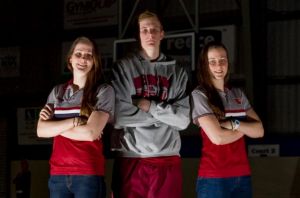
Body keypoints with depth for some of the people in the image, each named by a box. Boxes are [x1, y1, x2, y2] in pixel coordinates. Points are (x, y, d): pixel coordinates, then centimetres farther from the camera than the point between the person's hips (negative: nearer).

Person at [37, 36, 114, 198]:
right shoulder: (57, 92, 11)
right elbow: (41, 130, 0)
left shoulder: (103, 91, -2)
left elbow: (91, 133, -13)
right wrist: (75, 121, -11)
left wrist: (55, 126, -2)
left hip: (88, 174, -4)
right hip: (57, 174, 4)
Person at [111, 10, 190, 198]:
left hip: (167, 160, 2)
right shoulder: (123, 67, 3)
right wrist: (163, 113, -4)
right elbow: (118, 116, -8)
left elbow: (183, 119, 1)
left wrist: (149, 106, -7)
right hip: (130, 159, -2)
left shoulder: (177, 72, 11)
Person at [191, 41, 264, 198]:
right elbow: (217, 137, -16)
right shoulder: (199, 95, -8)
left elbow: (259, 131, 3)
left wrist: (234, 124, -13)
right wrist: (244, 128, 0)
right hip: (214, 178, -5)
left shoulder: (238, 94, 10)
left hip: (243, 175, 5)